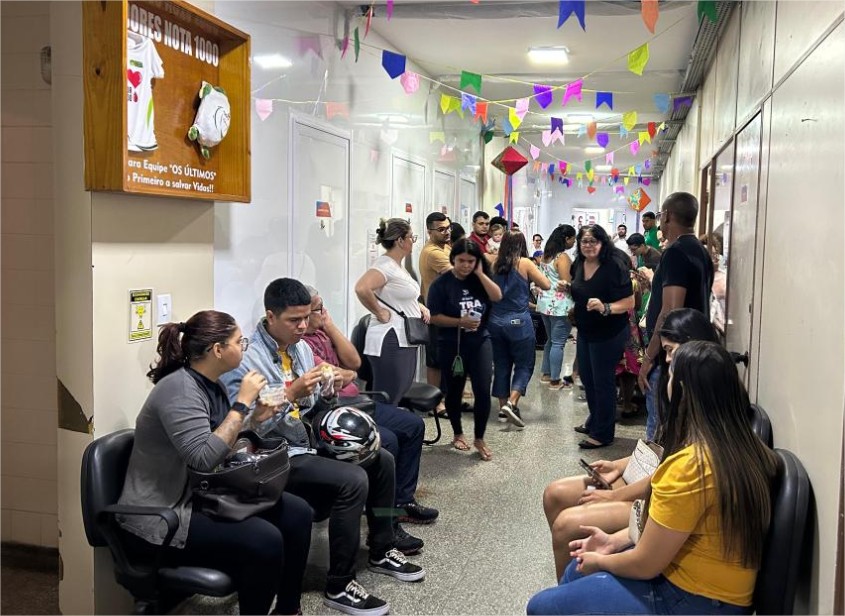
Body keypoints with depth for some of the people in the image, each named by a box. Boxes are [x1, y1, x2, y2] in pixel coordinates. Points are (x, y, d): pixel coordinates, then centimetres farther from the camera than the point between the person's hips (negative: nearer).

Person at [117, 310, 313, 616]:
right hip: (162, 516, -10)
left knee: (297, 513, 1)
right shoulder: (179, 389, -22)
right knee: (264, 540, -27)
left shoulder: (210, 385, 6)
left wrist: (253, 419, 2)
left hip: (201, 497, 10)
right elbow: (204, 458, -32)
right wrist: (242, 403, -25)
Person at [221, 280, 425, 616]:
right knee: (353, 480, -26)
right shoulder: (246, 358, -19)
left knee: (381, 460, 6)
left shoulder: (301, 347, 7)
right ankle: (338, 587, -12)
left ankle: (382, 552, 23)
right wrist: (290, 394, -31)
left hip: (307, 442, 9)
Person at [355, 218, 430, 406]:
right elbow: (361, 288, -32)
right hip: (390, 342, -10)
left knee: (399, 399, 15)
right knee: (386, 403, -6)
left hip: (405, 342, 10)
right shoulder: (384, 264, -16)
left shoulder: (397, 265, 15)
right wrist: (380, 313, -21)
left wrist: (418, 306, 13)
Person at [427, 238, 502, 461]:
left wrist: (480, 273, -11)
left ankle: (479, 439, 10)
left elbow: (497, 296, -11)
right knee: (454, 392, 11)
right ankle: (458, 435, 31)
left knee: (483, 390, -7)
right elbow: (434, 317, -11)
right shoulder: (442, 284, -8)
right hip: (452, 345, -2)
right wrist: (460, 322, -21)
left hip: (480, 342, 2)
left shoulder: (479, 280, 4)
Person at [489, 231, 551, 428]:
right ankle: (511, 403, -12)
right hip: (518, 322, -4)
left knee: (501, 365, 13)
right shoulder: (524, 263, -8)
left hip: (495, 321, 4)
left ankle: (503, 405, 18)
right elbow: (546, 285, -2)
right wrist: (531, 278, 14)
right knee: (524, 365, 4)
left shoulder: (494, 264, 1)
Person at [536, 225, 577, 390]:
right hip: (559, 305, -9)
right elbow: (567, 285, -17)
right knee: (558, 343, -3)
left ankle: (545, 374, 26)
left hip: (545, 303, 9)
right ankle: (555, 381, 1)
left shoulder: (546, 255, 11)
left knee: (551, 339, 19)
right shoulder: (563, 257, -15)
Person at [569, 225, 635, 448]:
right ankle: (594, 421, 39)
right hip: (585, 331, 8)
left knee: (602, 381, 1)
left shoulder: (614, 266, -22)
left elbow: (629, 302, -24)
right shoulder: (578, 264, 0)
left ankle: (603, 433, 14)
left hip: (608, 334, -8)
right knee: (586, 377, 19)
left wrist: (605, 308, -36)